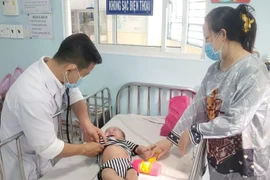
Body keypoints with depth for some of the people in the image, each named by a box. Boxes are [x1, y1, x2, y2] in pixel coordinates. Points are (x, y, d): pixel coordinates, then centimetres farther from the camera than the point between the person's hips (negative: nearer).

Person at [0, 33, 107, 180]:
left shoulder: (56, 69, -17)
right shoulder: (33, 95, -39)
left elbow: (74, 94, 3)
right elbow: (48, 148, -29)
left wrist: (86, 123, -13)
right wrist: (85, 149, -15)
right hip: (20, 161, -7)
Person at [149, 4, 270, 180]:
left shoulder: (253, 72, -22)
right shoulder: (214, 69, 2)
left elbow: (235, 122, -26)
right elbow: (196, 106, 3)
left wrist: (193, 132, -17)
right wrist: (171, 139, 0)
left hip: (246, 162, -6)